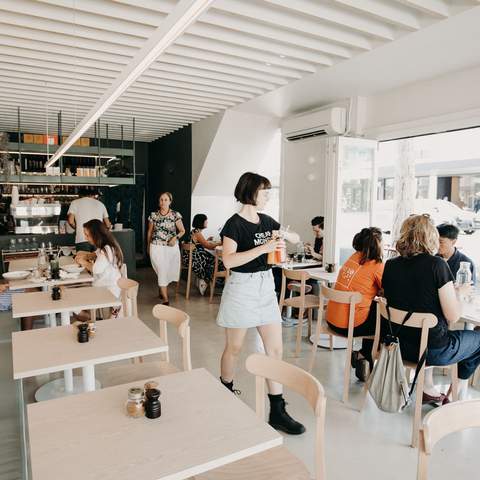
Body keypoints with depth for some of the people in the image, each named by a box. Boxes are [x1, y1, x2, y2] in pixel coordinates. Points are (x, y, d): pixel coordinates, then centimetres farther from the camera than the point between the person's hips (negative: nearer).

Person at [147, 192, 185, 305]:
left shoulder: (175, 215, -3)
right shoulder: (153, 215, 2)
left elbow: (182, 231, 2)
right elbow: (150, 231, 13)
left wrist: (176, 237, -16)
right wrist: (148, 245, 19)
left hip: (171, 247, 0)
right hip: (157, 247, 0)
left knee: (168, 271, 10)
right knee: (162, 271, -6)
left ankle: (161, 291, 38)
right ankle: (165, 299, 0)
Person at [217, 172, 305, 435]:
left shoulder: (266, 221, 8)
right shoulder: (234, 224, -11)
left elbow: (297, 239, 17)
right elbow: (228, 260, -23)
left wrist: (284, 234, -6)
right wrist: (264, 247, -27)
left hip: (266, 287, 6)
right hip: (242, 288, -6)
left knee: (275, 349, 3)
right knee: (233, 347, 11)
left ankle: (277, 412, 13)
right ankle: (225, 391, 38)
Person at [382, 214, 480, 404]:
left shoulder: (390, 265, -4)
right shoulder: (436, 265, -17)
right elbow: (453, 316, -15)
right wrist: (457, 293, 3)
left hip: (400, 345, 5)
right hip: (432, 351, -4)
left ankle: (428, 389, 29)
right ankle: (460, 391, 31)